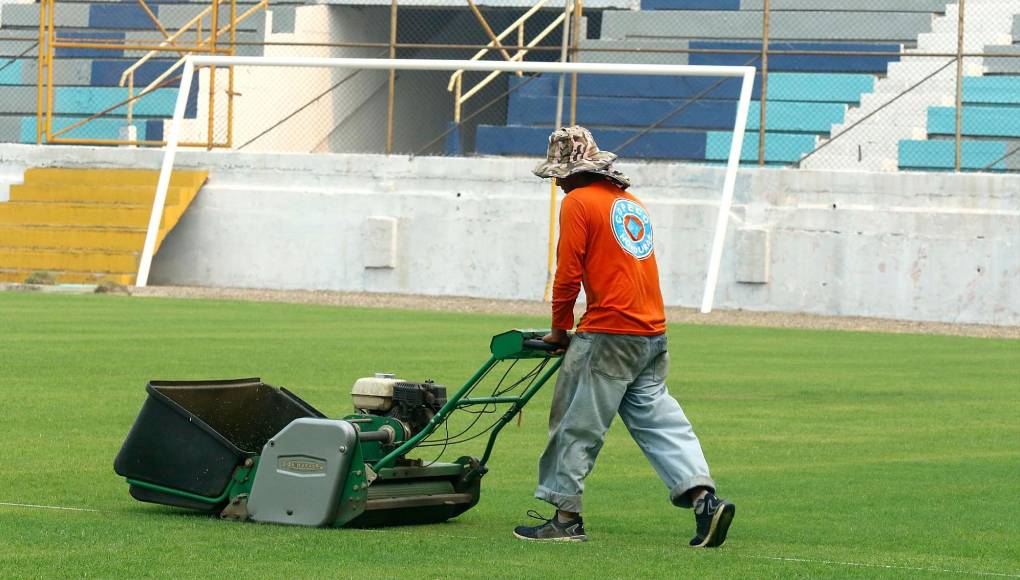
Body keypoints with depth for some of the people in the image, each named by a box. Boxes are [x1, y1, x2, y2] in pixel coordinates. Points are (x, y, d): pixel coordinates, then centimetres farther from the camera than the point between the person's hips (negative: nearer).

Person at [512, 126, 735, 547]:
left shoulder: (578, 202, -6)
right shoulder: (631, 201, 19)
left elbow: (568, 274, -10)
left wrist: (559, 329, 4)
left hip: (609, 335, -8)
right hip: (653, 333, 8)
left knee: (576, 425, 1)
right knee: (656, 418, 8)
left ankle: (566, 517, 4)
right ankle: (704, 498, -5)